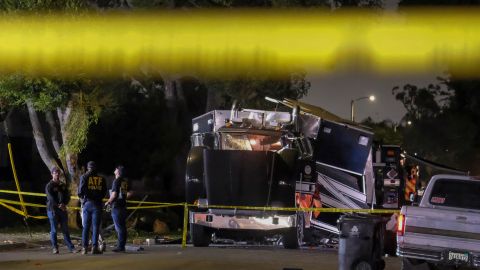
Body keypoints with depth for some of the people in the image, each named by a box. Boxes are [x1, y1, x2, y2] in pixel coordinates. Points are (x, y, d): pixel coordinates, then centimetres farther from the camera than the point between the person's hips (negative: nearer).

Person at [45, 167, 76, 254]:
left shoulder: (63, 185, 16)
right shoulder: (49, 186, -2)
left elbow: (67, 196, 8)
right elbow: (51, 198, -12)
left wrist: (64, 204, -12)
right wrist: (59, 205, -21)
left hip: (63, 209, 5)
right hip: (52, 210, -5)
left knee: (65, 230, 6)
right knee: (54, 230, -2)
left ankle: (71, 247, 5)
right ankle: (55, 248, 2)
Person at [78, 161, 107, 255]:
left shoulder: (84, 177, 1)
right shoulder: (101, 179, 5)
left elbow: (81, 191, -6)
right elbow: (104, 192, 7)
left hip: (87, 204, 0)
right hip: (97, 204, 0)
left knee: (85, 227, 5)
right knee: (95, 226, 1)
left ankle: (84, 247, 1)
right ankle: (94, 247, -5)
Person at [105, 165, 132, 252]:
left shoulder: (116, 181, -14)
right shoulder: (126, 181, 11)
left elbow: (114, 195, -19)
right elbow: (129, 194, 15)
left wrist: (108, 202, -6)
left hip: (116, 206, -8)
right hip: (123, 205, 8)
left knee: (119, 227, -7)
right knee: (122, 226, 11)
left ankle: (120, 246, -7)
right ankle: (122, 246, 15)